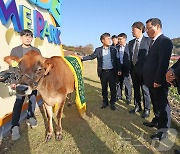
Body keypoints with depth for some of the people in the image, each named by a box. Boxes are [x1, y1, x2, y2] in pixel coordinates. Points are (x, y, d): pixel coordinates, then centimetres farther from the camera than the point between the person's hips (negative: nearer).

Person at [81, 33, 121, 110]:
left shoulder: (113, 49, 2)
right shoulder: (98, 50, 3)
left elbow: (117, 60, 3)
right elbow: (91, 56, -2)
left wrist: (119, 69, -3)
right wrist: (82, 58, -14)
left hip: (112, 72, 0)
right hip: (103, 72, 1)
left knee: (113, 88, 5)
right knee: (104, 88, 12)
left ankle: (112, 103, 20)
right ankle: (105, 102, 28)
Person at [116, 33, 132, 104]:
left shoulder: (129, 47, -6)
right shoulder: (117, 47, 6)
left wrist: (129, 67, -14)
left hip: (126, 68, -4)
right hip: (118, 68, 4)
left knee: (127, 83, 4)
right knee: (119, 82, 14)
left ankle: (128, 98, 16)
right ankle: (118, 95, 28)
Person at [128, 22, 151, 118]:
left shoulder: (148, 41, -8)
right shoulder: (131, 42, 10)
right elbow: (130, 56, 11)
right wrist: (130, 68, 7)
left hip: (143, 69, -5)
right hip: (133, 69, 6)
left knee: (145, 90, 5)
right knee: (136, 89, 15)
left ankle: (147, 109, 20)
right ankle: (137, 106, 31)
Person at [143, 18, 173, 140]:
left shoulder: (165, 41, -15)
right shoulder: (154, 42, 14)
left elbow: (163, 63, -22)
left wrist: (158, 80, -22)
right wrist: (149, 79, 12)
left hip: (158, 81, -9)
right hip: (152, 80, 9)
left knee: (162, 104, 3)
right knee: (156, 102, 20)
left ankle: (163, 130, 16)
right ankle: (157, 121, 37)